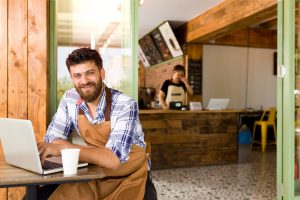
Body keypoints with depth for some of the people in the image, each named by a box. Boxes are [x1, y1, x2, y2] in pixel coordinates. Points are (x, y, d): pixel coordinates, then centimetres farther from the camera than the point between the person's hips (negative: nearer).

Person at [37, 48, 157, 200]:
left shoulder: (125, 106, -22)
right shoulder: (70, 99, -4)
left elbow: (114, 159, -29)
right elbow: (52, 139, -2)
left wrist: (62, 148, -32)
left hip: (129, 178, -3)